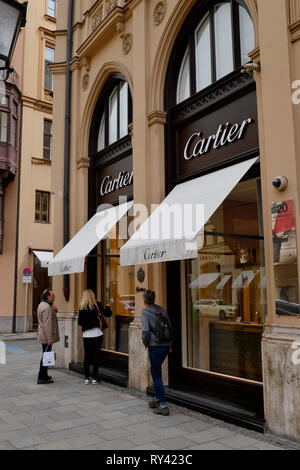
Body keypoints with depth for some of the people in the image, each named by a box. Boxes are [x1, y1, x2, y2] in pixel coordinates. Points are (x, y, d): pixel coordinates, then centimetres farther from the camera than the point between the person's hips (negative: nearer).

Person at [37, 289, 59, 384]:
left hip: (43, 336, 11)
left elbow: (55, 312, 18)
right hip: (47, 336, -11)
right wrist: (50, 339, -23)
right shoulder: (46, 307, -20)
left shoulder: (42, 305, 13)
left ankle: (44, 375, 29)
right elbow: (47, 324, -24)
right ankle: (41, 378, 3)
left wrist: (53, 306, 2)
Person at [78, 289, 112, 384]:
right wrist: (107, 307, 12)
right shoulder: (97, 305, -4)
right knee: (96, 355, 5)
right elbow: (107, 314, -6)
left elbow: (79, 322, 0)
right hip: (97, 334, -1)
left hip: (86, 335, 2)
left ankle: (86, 377, 12)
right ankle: (94, 377, 7)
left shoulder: (81, 307, -1)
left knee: (87, 355, 10)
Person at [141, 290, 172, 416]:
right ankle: (157, 398, 29)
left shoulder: (145, 311, -6)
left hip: (155, 345, -6)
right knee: (155, 371, 23)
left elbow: (146, 330, -17)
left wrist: (145, 343, 1)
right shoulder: (162, 310, 11)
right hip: (166, 345, 7)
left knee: (157, 375, 2)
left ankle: (164, 405, 2)